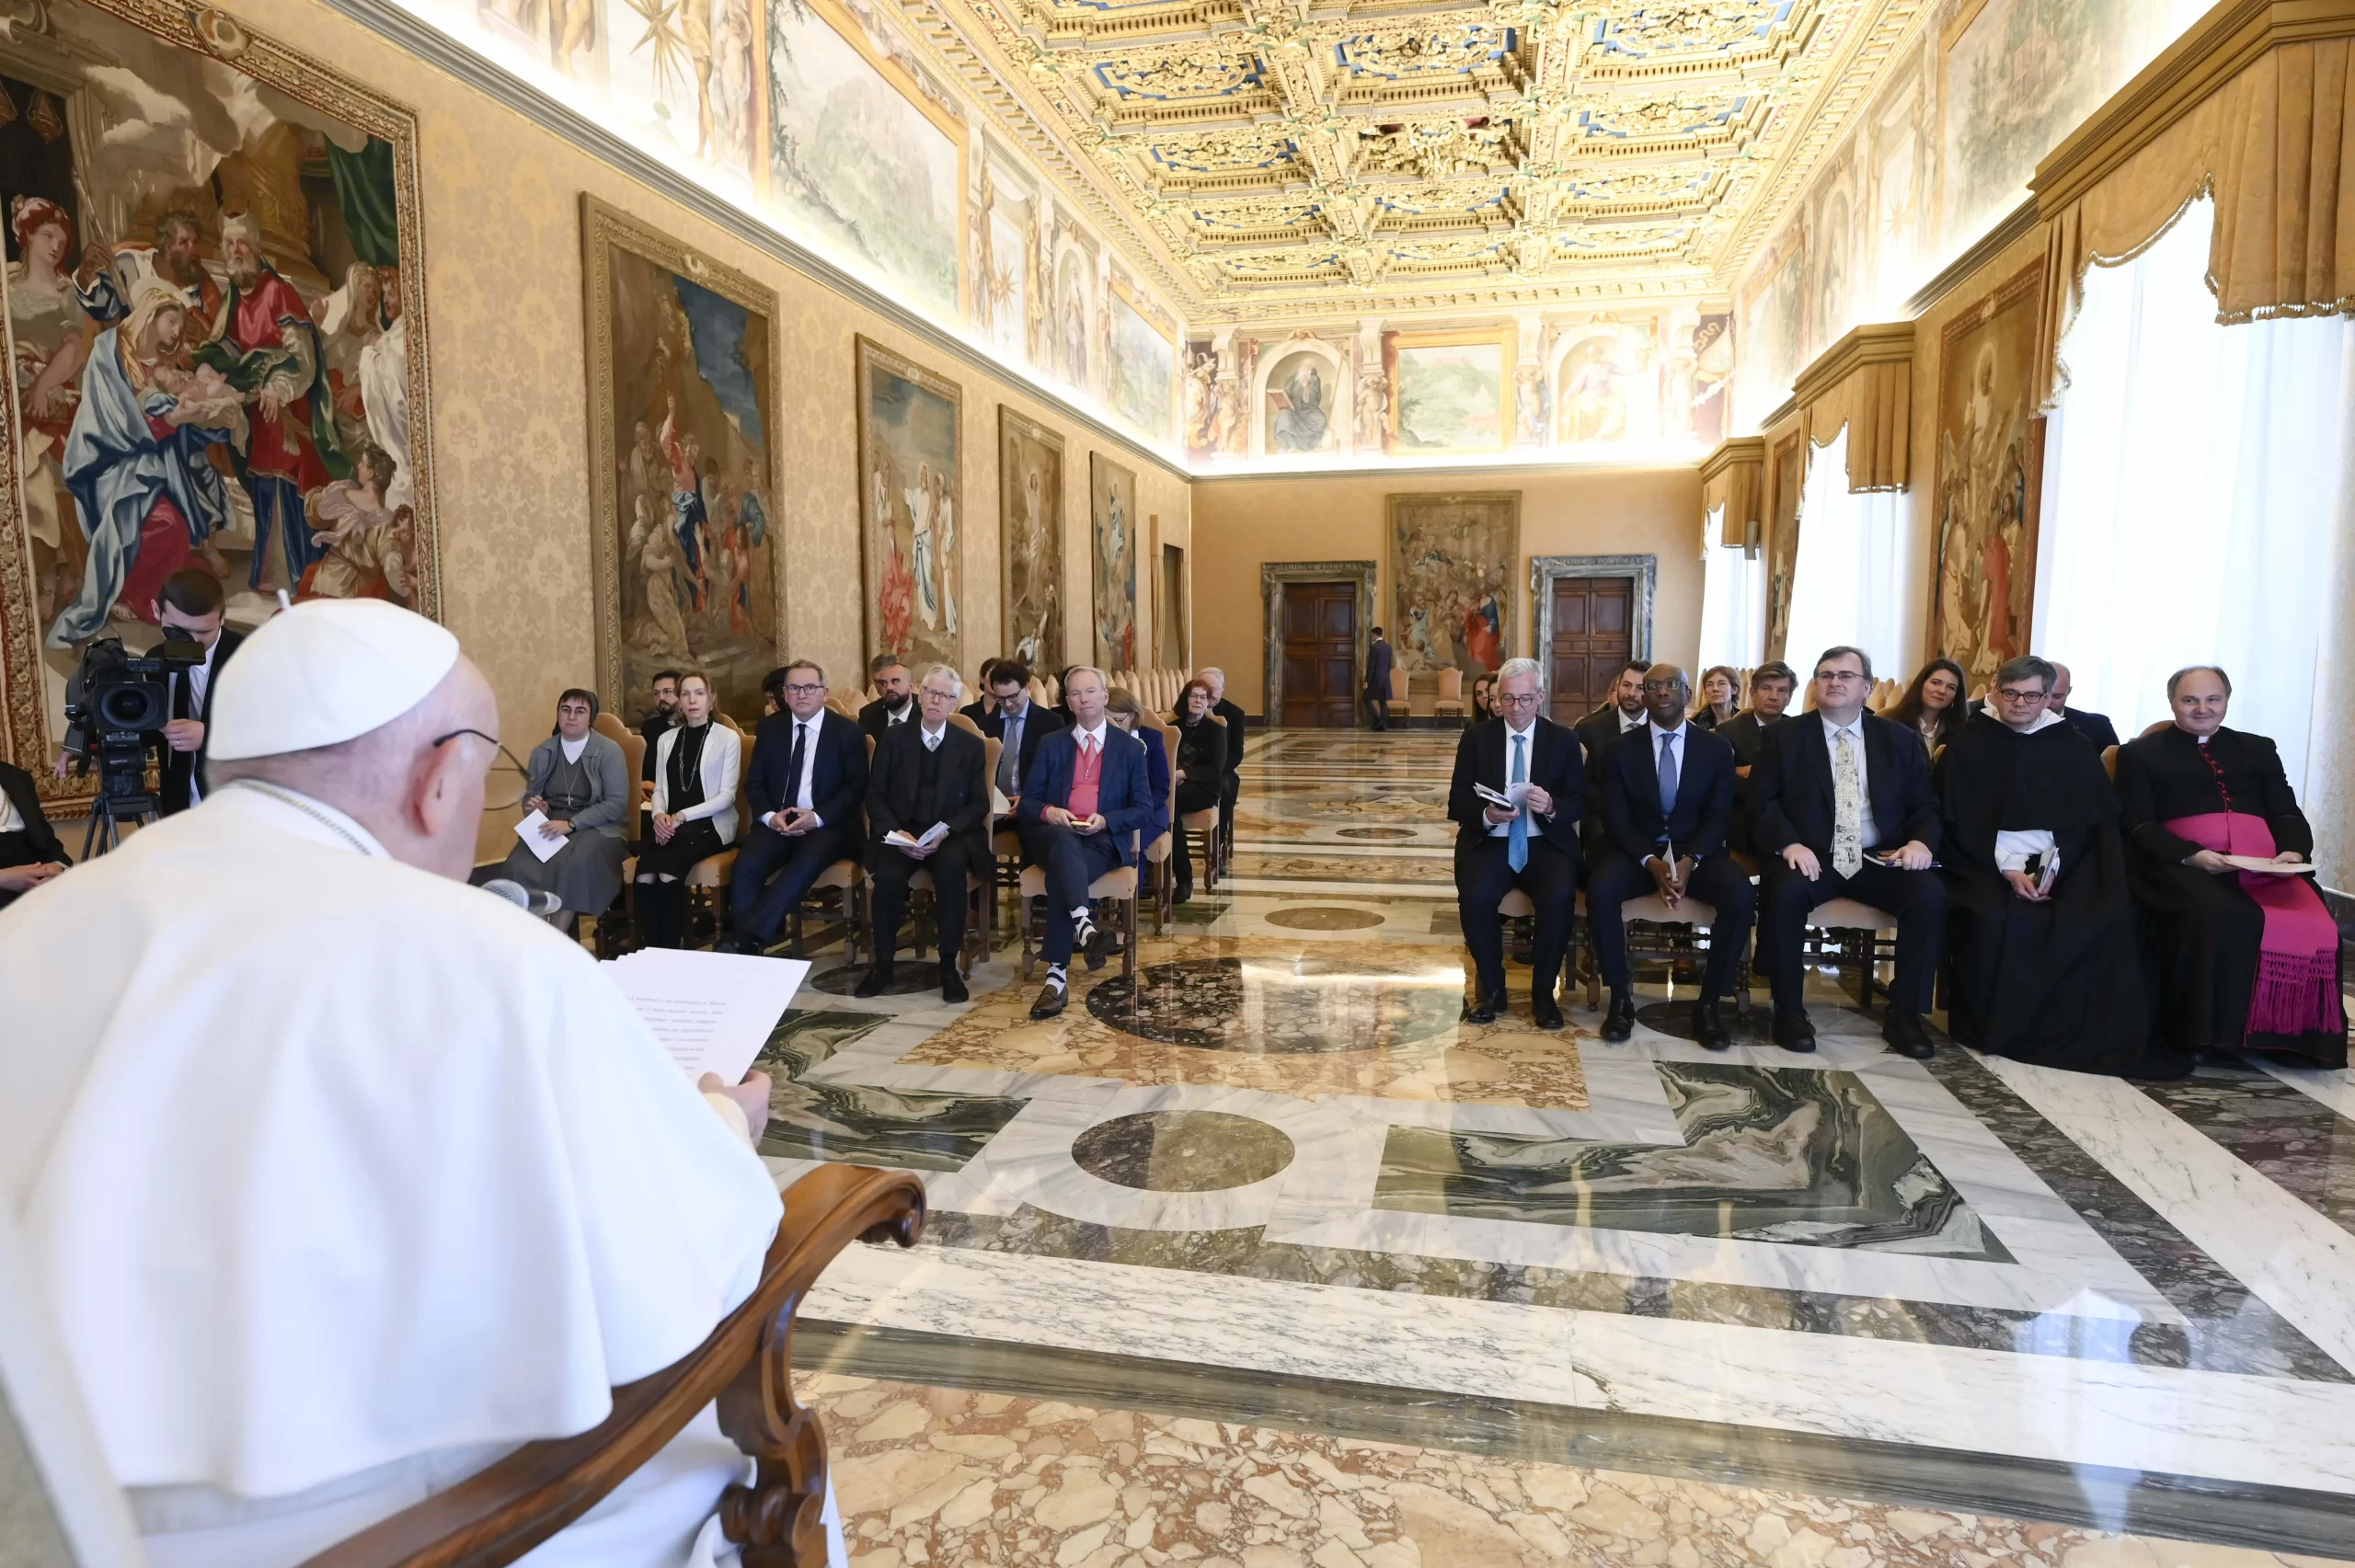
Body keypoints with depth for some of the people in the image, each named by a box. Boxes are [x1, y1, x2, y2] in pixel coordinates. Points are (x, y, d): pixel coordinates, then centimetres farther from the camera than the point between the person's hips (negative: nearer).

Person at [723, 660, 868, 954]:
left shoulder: (849, 732, 3)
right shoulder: (769, 728, 13)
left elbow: (856, 787, -3)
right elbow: (754, 783, 12)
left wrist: (818, 817, -18)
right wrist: (769, 815, -10)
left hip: (828, 825, -3)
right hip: (776, 822, 3)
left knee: (805, 863, -36)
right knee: (746, 866, -28)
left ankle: (746, 937, -38)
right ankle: (749, 943, -25)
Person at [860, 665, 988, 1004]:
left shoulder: (971, 745, 6)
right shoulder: (893, 738, 7)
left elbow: (979, 804, 2)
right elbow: (875, 795, 5)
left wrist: (945, 832, -15)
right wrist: (895, 831, -13)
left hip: (951, 834, -1)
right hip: (901, 832, 1)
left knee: (951, 866, -35)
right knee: (888, 876, -31)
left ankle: (949, 965, -22)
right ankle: (883, 963, -10)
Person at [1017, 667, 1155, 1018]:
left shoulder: (1130, 748, 13)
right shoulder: (1050, 745, 17)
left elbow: (1144, 810, 6)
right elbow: (1027, 802, 11)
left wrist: (1105, 820, -12)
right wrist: (1047, 812, -13)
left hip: (1104, 840, -1)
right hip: (1054, 836, 1)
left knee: (1060, 875, -35)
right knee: (1064, 842, -39)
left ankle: (1057, 975, -40)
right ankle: (1083, 924, -59)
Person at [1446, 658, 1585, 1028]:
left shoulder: (1564, 740, 6)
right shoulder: (1476, 738, 5)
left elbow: (1580, 802, 2)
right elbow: (1457, 803, 1)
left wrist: (1552, 806, -21)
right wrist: (1486, 815, -22)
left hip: (1546, 843, 0)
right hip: (1489, 842, 0)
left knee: (1560, 896, -31)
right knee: (1474, 896, -30)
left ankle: (1544, 991, -8)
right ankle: (1490, 987, -5)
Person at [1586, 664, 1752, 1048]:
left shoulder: (1716, 749, 5)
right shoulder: (1620, 751, 2)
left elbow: (1719, 816, -1)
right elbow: (1616, 818, -4)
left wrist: (1690, 860, -20)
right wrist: (1651, 861, -21)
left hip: (1698, 850, 1)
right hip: (1636, 850, -1)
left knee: (1741, 896, -30)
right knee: (1600, 890, -33)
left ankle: (1709, 1002, -13)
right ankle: (1621, 996, -16)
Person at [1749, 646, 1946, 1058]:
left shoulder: (1901, 739, 12)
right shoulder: (1785, 736, 6)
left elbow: (1926, 806, 11)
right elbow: (1762, 802, -1)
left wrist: (1920, 841, -12)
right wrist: (1789, 844, -20)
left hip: (1880, 859, 2)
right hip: (1811, 857, -2)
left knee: (1931, 895, -25)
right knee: (1784, 891, -34)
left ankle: (1904, 1014, -10)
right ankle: (1789, 1010, -17)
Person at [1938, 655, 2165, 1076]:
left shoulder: (2074, 748, 12)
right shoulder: (1968, 747, 4)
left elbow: (2087, 820, 6)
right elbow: (1959, 824, -2)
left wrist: (2052, 867, -11)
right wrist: (2006, 867, -14)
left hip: (2061, 867, 3)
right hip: (1987, 865, -2)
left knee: (2102, 919, -26)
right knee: (1997, 919, -32)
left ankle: (2085, 1033, -13)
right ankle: (1997, 1027, -14)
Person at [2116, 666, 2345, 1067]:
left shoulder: (2259, 749, 27)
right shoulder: (2141, 753, 14)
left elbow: (2287, 812, 18)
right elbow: (2136, 824, 3)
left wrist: (2294, 851, -5)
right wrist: (2190, 855, -14)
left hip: (2263, 862, 4)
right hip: (2181, 863, -4)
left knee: (2313, 927, -26)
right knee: (2216, 919, -36)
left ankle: (2292, 1034, -11)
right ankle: (2201, 1033, -24)